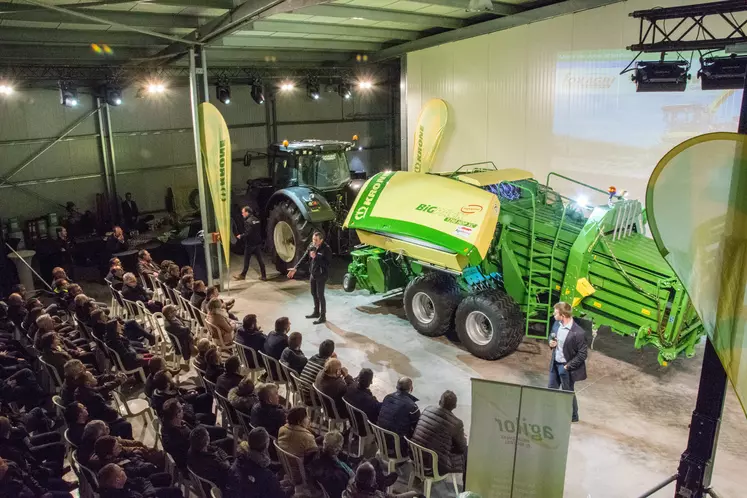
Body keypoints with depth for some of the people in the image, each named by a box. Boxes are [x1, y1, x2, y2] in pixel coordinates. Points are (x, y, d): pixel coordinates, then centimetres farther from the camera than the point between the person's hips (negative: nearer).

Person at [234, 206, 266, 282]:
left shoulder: (248, 221, -17)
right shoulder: (256, 219, 8)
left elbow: (247, 233, -23)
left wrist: (241, 236, -6)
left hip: (250, 244, -7)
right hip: (258, 243, 7)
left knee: (246, 260, 6)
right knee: (260, 259, 7)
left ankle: (243, 275, 17)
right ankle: (263, 275, 8)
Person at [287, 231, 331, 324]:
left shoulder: (326, 249, -20)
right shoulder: (311, 247, 0)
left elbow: (328, 263, -24)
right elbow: (304, 258, 4)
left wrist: (316, 257, -28)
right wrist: (295, 268, -3)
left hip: (321, 275, -7)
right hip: (313, 274, 7)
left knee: (320, 295, -2)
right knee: (314, 293, 19)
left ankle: (323, 317, 10)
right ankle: (316, 312, 37)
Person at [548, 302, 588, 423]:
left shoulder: (578, 333, -28)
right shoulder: (557, 324, -7)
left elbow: (582, 354, -20)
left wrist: (568, 366, -17)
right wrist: (551, 342, -9)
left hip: (566, 367, -7)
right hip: (555, 364, 7)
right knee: (551, 388, 20)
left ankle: (572, 416, 36)